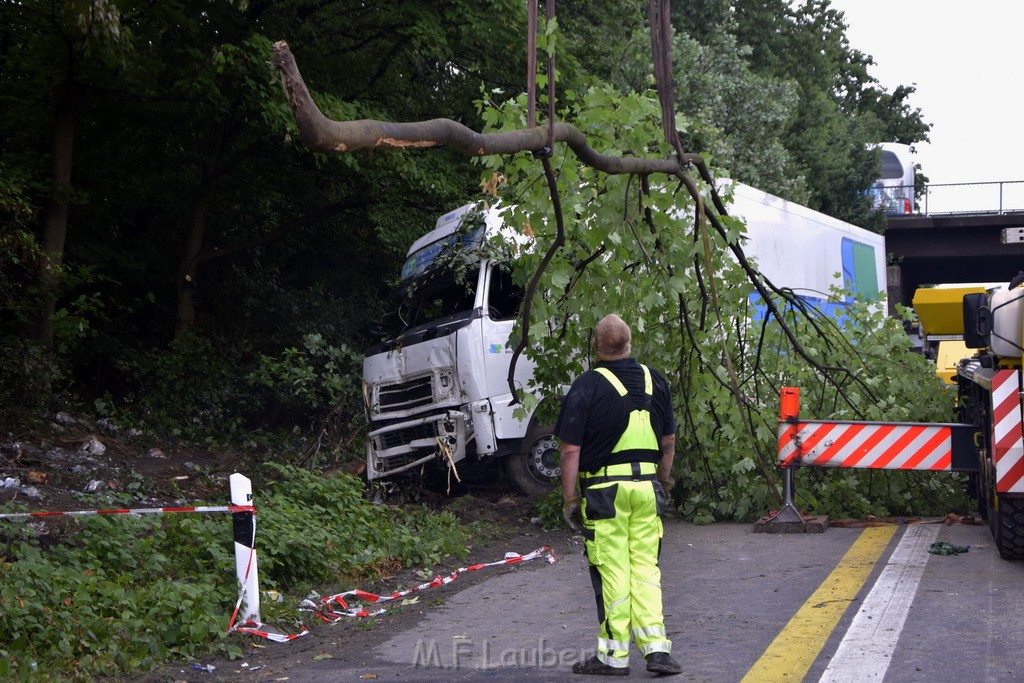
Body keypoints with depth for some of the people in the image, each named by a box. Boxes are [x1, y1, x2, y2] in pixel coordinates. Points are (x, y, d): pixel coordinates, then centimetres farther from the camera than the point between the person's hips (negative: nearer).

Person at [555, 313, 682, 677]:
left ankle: (614, 655, 9)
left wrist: (569, 499, -3)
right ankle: (656, 648, 4)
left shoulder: (587, 386, -10)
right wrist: (663, 482, 25)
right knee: (645, 567, 10)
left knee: (612, 571, 1)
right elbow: (668, 441, 13)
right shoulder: (655, 380, 6)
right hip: (647, 486, 4)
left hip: (604, 488, -4)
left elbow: (571, 449, -11)